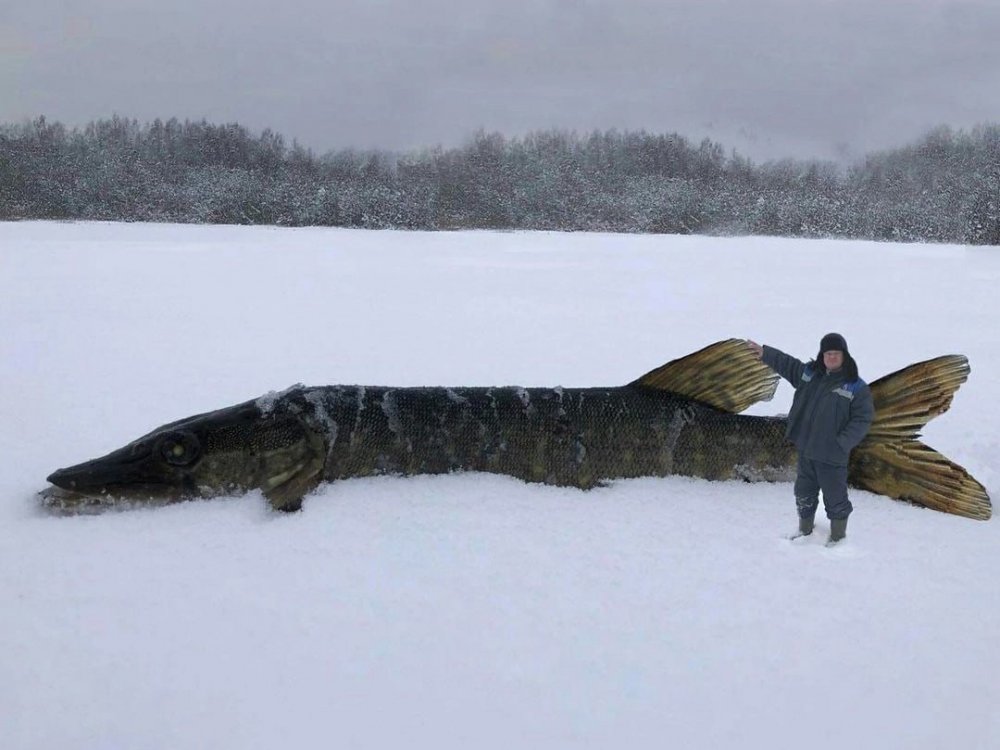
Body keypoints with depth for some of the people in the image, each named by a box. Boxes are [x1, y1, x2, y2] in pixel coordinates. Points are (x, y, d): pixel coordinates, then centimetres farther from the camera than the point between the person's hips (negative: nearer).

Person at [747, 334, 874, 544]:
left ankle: (838, 536, 24)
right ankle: (804, 531, 38)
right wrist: (765, 352, 10)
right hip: (805, 450, 6)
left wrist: (841, 443, -21)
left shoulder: (856, 387, -11)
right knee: (804, 494, 19)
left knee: (835, 497, 5)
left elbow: (862, 420, -13)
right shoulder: (809, 373, 5)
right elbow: (786, 364, 18)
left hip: (832, 456, -5)